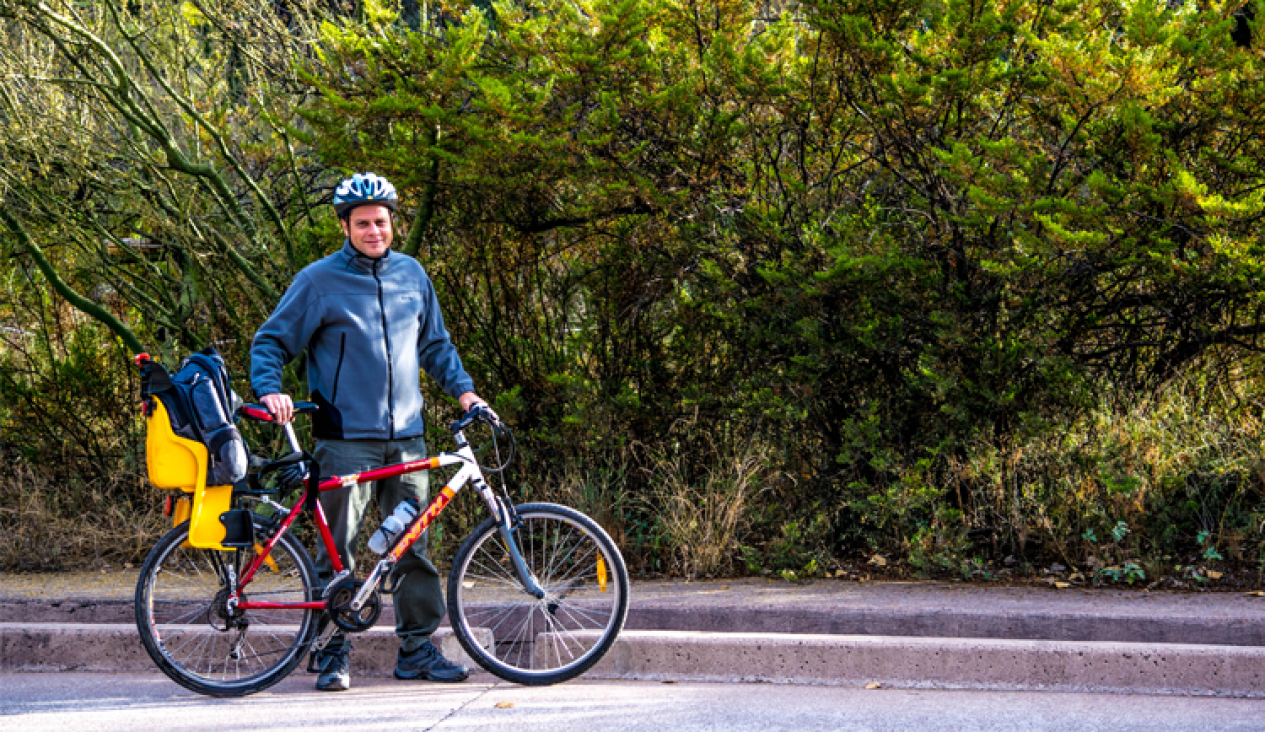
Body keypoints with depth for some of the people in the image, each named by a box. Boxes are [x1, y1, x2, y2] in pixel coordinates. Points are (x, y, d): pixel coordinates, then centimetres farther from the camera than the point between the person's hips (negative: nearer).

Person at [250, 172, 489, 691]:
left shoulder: (411, 274, 12)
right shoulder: (320, 280, -1)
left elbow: (435, 342, 22)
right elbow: (271, 342, 2)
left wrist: (463, 390, 11)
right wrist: (269, 390, -15)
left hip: (406, 436, 4)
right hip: (345, 439, -4)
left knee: (414, 546, 5)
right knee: (338, 550, -2)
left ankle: (417, 649, 13)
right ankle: (332, 654, 7)